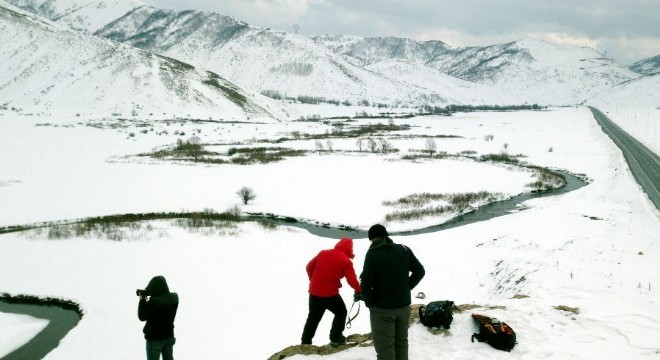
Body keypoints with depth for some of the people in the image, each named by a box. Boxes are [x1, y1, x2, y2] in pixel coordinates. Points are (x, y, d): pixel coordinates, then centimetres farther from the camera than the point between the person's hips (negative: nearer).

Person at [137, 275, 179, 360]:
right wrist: (147, 301, 2)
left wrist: (142, 300, -7)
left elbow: (142, 317, -14)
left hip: (155, 338, -6)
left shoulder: (154, 301, -25)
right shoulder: (173, 298, -4)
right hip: (169, 336, 6)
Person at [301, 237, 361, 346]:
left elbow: (309, 267, 11)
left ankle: (305, 342, 25)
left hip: (314, 292, 5)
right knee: (341, 312, 18)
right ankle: (335, 338, 16)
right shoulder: (345, 261, -9)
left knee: (313, 317, 20)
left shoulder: (323, 253, 6)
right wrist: (358, 290, 6)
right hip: (330, 294, -5)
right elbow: (352, 279, -11)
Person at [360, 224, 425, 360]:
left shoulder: (372, 254, -14)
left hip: (382, 308, -5)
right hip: (404, 305, 5)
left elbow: (366, 282, -18)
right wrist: (406, 288, 12)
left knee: (385, 348, 2)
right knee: (401, 342, 22)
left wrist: (370, 303, -4)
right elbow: (420, 271, 7)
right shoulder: (404, 250, 2)